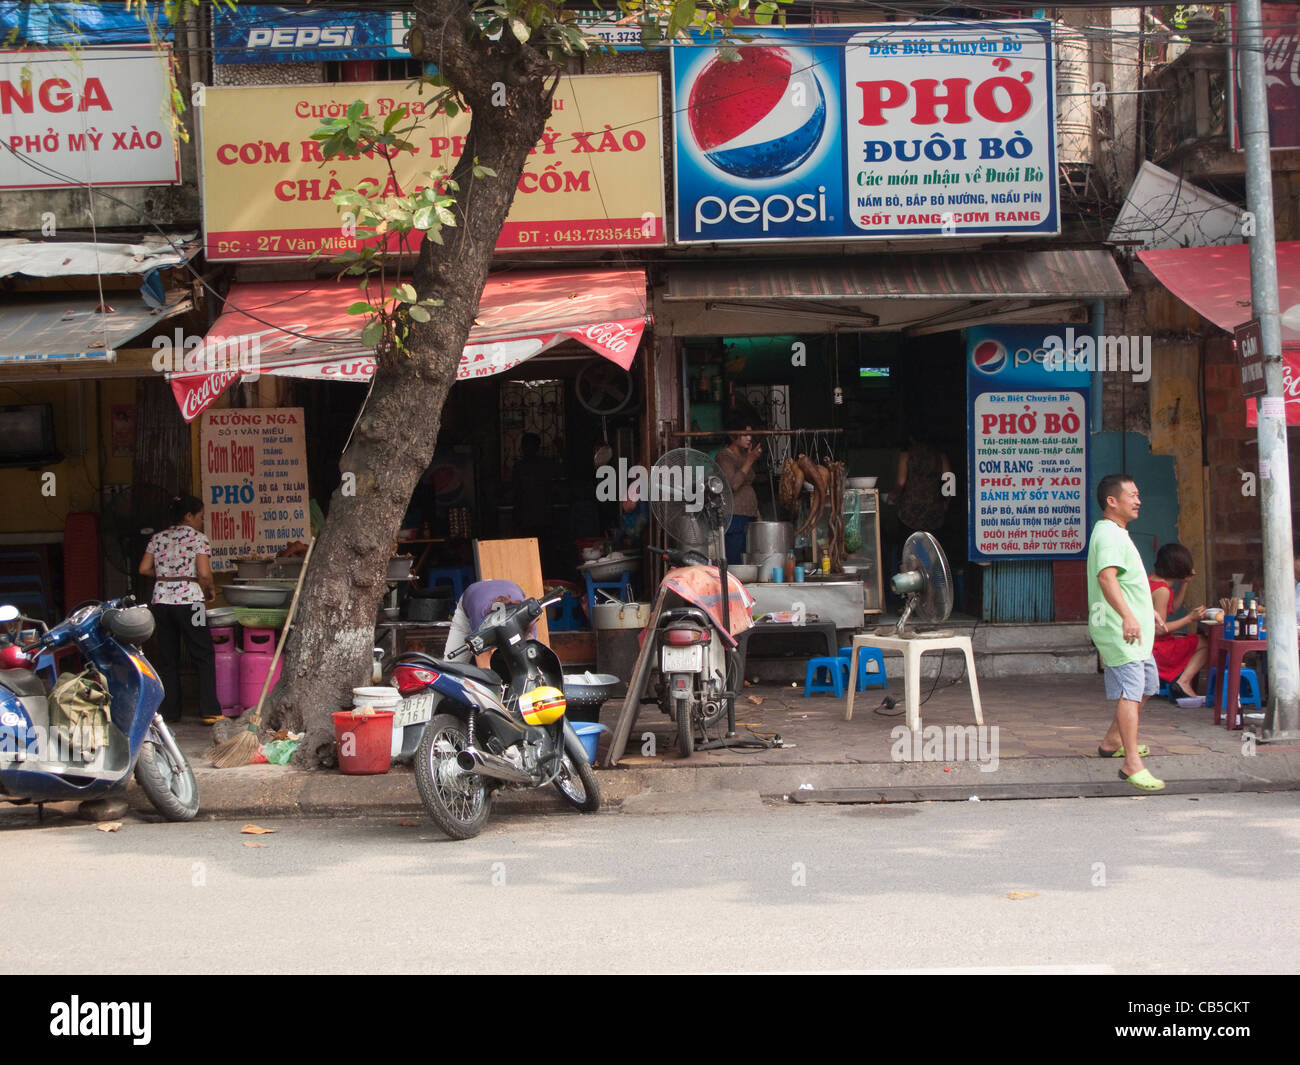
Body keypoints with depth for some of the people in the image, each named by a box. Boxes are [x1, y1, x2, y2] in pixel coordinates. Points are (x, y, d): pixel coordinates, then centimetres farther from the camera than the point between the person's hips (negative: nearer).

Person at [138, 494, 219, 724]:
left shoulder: (158, 538, 12)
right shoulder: (198, 538, -2)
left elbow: (144, 569, 6)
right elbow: (204, 574, -11)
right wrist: (211, 589, 7)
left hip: (160, 601, 5)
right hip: (188, 600, -5)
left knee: (167, 658, 10)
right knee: (203, 656, 0)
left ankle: (169, 712, 11)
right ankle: (210, 711, -6)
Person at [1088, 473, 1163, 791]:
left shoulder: (1118, 534, 20)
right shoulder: (1108, 535, -16)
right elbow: (1106, 576, -32)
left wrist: (1147, 610, 42)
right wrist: (1127, 615, -43)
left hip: (1135, 630, 11)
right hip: (1119, 631, -11)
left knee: (1146, 684, 21)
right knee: (1130, 691, -16)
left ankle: (1112, 742, 34)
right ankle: (1133, 765, -20)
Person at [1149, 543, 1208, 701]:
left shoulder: (1149, 580, 9)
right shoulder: (1162, 590, -20)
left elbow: (1172, 607, 22)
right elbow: (1159, 629, -22)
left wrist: (1184, 583, 15)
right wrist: (1189, 618, -16)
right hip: (1154, 649, -10)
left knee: (1192, 639, 26)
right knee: (1205, 644, -6)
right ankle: (1183, 682, -9)